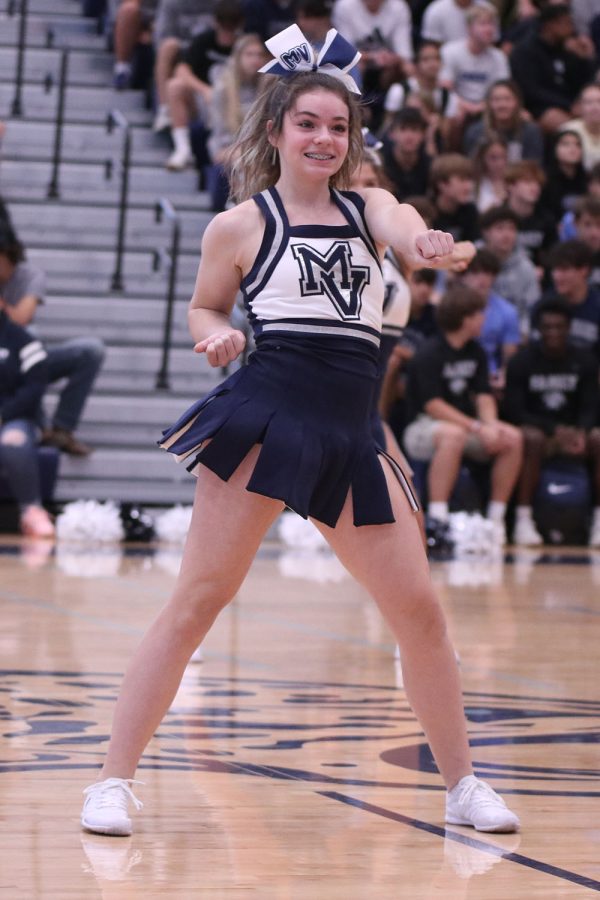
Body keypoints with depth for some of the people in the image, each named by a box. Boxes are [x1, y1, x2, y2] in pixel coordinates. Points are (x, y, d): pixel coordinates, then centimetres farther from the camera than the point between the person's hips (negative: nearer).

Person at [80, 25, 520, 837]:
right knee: (199, 599, -7)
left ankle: (462, 786, 19)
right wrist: (217, 335, -8)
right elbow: (204, 308, 16)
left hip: (349, 440, 4)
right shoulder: (241, 225, 3)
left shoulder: (367, 208, 11)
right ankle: (113, 780, -2)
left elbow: (406, 229, -11)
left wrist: (426, 244, -36)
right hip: (266, 418, -4)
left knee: (420, 612, 5)